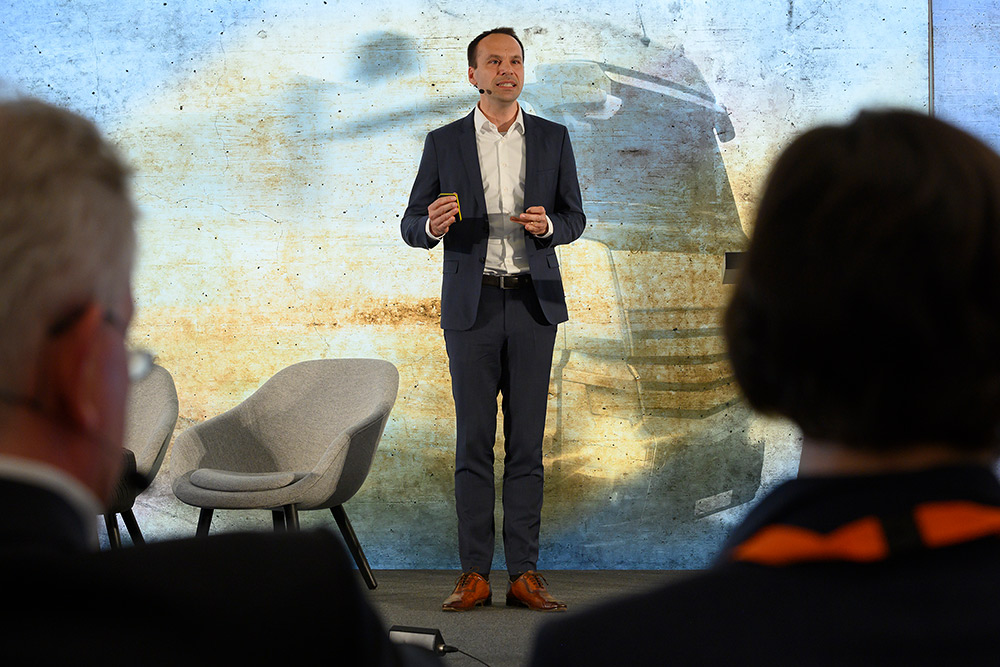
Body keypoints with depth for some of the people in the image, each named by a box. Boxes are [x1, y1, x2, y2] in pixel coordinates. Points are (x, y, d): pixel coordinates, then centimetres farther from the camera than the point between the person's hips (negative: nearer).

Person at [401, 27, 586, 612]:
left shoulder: (553, 139, 8)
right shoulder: (444, 144, 5)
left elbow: (574, 219, 10)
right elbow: (412, 226, 6)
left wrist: (547, 224, -13)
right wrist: (433, 225, -17)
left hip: (533, 304, 1)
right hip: (473, 306, -1)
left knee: (527, 443, 2)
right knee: (474, 442, 0)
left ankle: (524, 574, 5)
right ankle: (475, 575, 4)